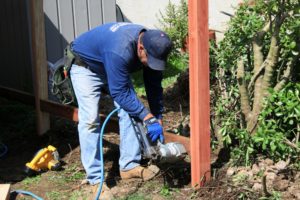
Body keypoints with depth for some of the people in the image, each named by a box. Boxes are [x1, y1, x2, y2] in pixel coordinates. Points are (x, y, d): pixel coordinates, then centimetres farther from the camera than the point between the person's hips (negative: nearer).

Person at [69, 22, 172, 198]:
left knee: (131, 110, -6)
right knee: (90, 119, -17)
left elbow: (154, 86, -11)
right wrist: (148, 118, -34)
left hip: (115, 68, 7)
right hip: (86, 67, -6)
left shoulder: (151, 46, -21)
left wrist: (158, 119, -11)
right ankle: (95, 178, -11)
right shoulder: (120, 50, -44)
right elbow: (120, 93, -37)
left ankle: (129, 166, 3)